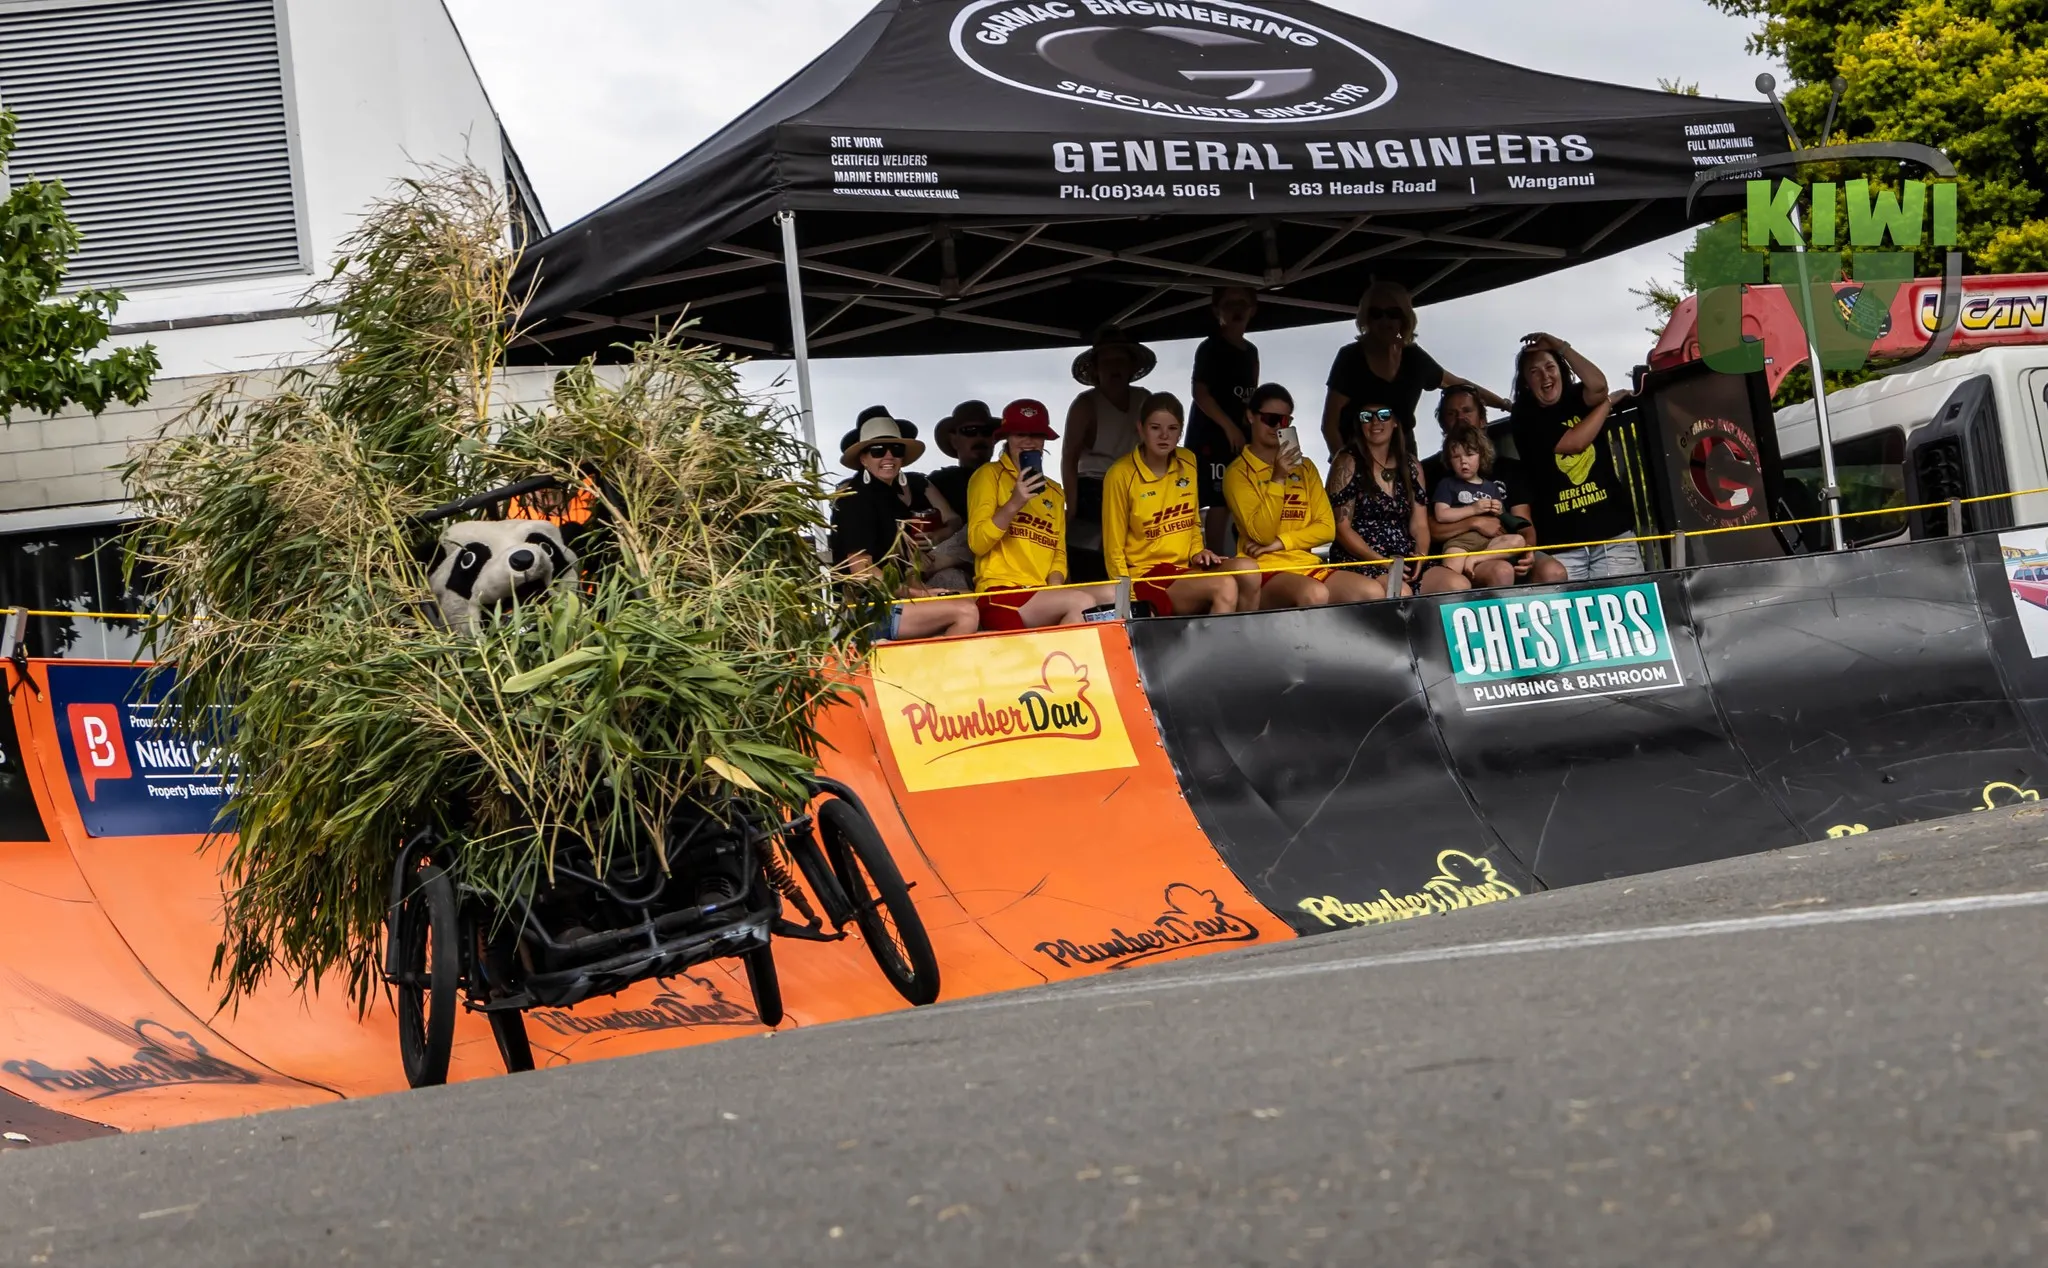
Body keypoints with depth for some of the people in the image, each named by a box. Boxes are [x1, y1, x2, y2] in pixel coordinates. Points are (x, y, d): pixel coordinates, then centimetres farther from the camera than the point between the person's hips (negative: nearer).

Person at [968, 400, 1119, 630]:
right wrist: (1014, 504, -18)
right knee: (1082, 603, -29)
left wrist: (1054, 586, -1)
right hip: (1001, 594, -6)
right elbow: (977, 542, -5)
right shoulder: (989, 475, 4)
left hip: (1043, 595, 6)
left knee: (1112, 594, -21)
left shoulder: (1055, 492, 23)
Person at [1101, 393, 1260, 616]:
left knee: (1247, 570, -24)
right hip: (1146, 576, -6)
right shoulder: (1121, 475, -10)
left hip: (1186, 569, 6)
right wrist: (1131, 601, -12)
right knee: (1225, 587, -29)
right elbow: (1114, 550, -6)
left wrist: (1197, 553, 3)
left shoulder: (1188, 462, 8)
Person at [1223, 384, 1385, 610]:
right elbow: (1262, 535, -11)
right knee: (1314, 594, -38)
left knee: (1374, 593, -21)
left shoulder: (1305, 467, 17)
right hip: (1264, 570, -6)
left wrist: (1279, 543, -7)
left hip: (1307, 565, 6)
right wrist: (1278, 479, -17)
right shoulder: (1238, 472, 0)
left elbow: (1327, 528, 8)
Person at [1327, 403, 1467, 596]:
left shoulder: (1412, 466, 17)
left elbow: (1419, 524, 13)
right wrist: (1382, 561, -16)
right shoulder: (1347, 463, 2)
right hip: (1359, 562, -5)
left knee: (1459, 586, -23)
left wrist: (1420, 556, -9)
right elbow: (1342, 527, -5)